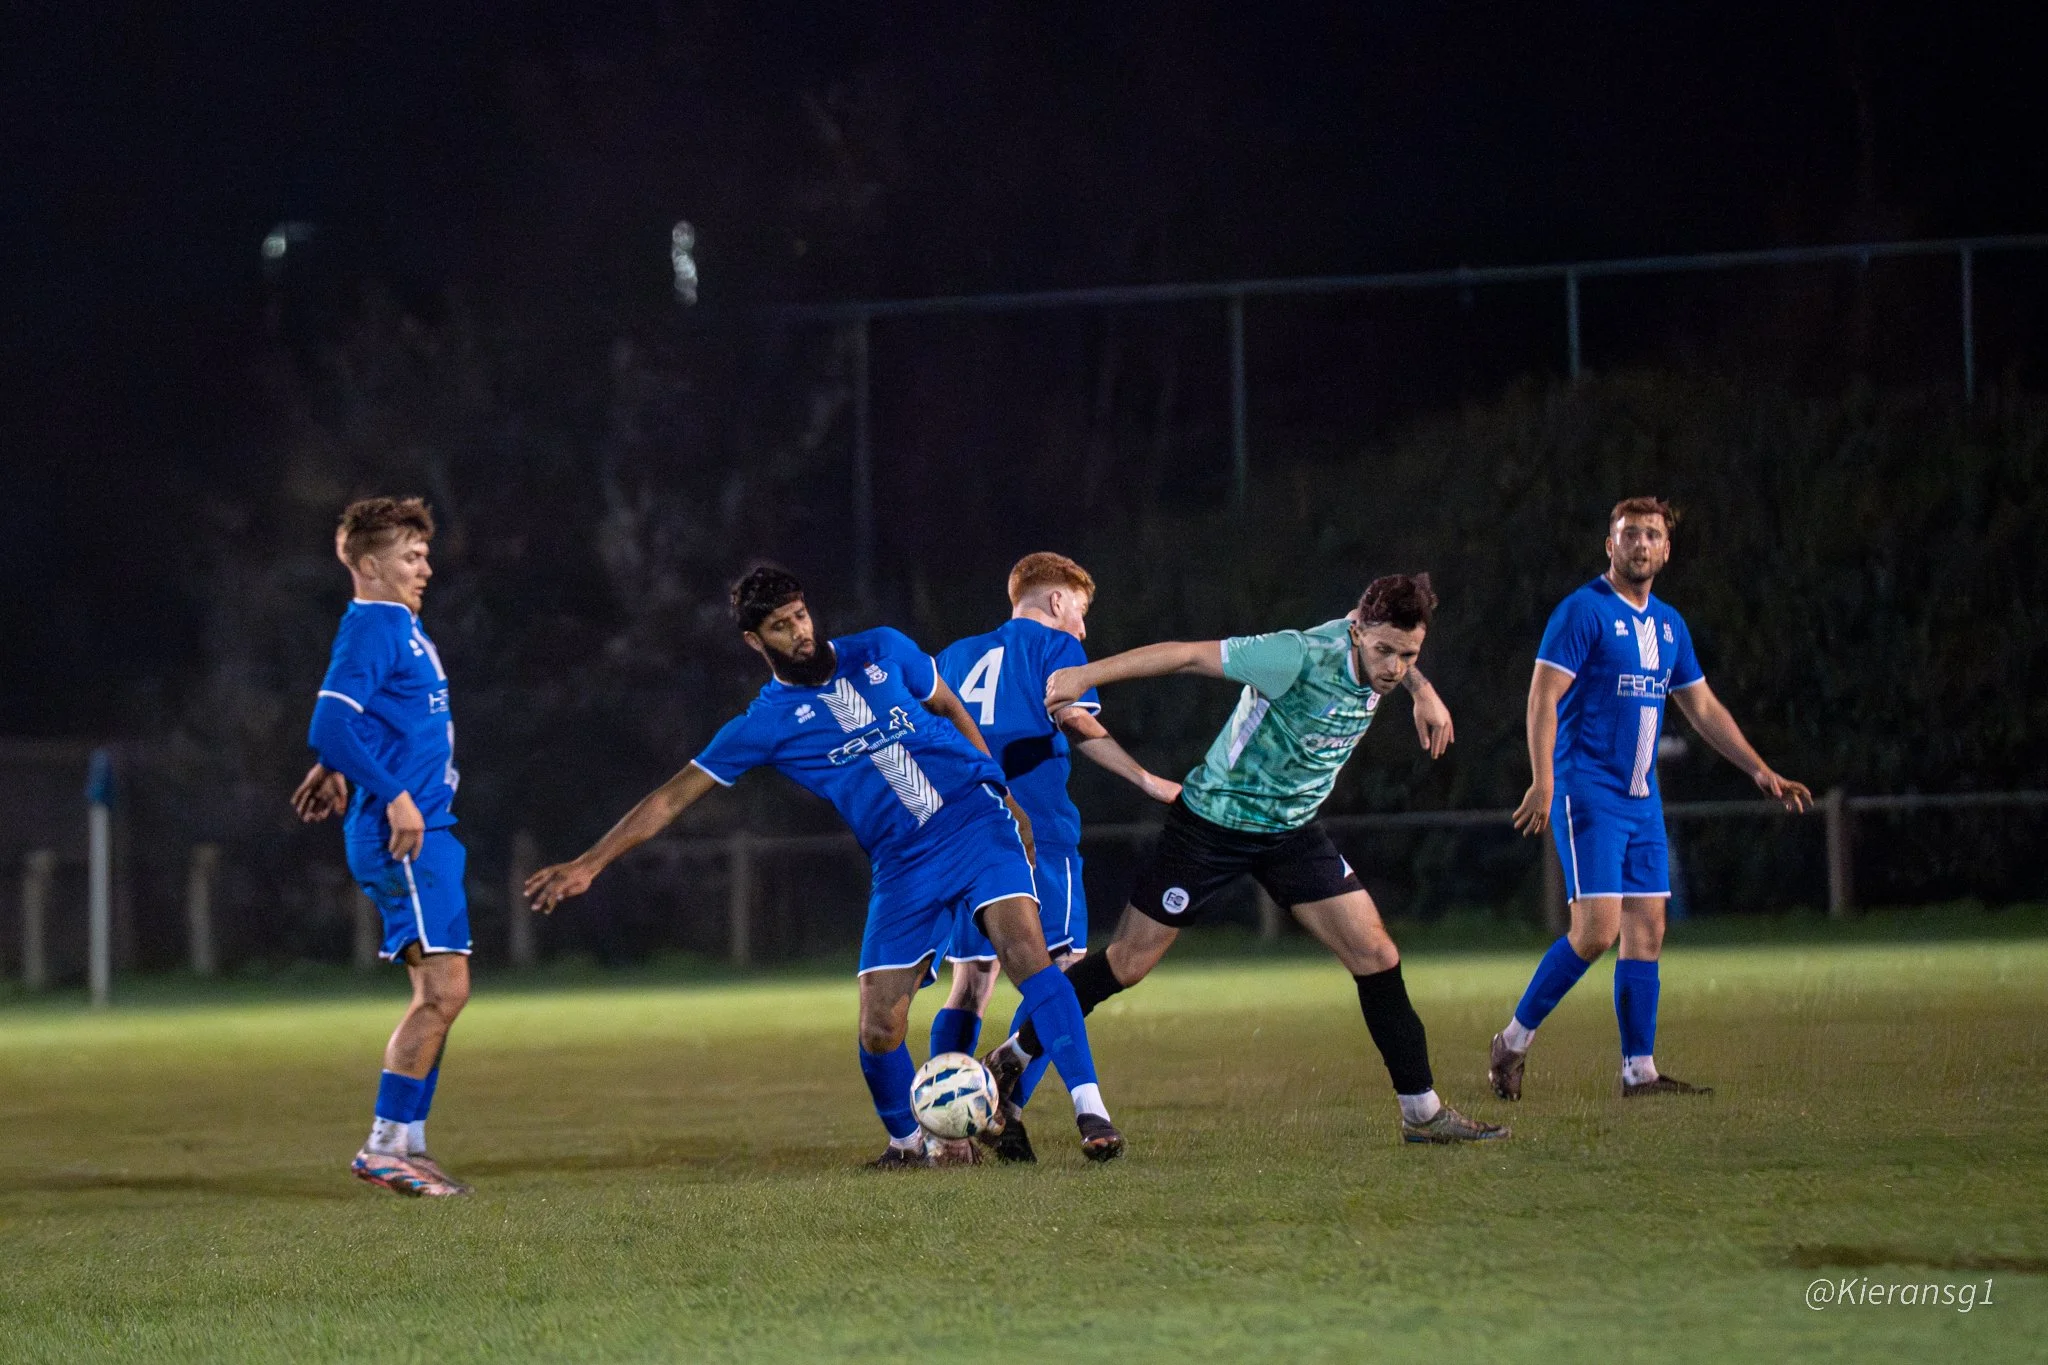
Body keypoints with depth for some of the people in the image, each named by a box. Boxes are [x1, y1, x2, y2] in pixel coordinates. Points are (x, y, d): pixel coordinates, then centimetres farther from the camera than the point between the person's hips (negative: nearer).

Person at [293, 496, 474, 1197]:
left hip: (426, 830, 10)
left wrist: (338, 767, 27)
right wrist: (395, 796, -23)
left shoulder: (401, 627, 19)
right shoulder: (372, 627, -11)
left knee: (439, 994, 10)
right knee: (442, 989, -13)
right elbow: (332, 723, -21)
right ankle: (386, 1146, -11)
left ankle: (405, 1148, 13)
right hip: (403, 835, -10)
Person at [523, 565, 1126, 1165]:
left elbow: (952, 711, 22)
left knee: (1025, 952, -24)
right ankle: (908, 1141, 21)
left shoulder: (883, 652, 6)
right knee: (879, 1032, -8)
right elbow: (673, 797, 2)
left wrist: (1003, 795, 19)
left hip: (976, 823, 0)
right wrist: (588, 863, -3)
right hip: (905, 867, 1)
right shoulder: (765, 724, 2)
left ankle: (1091, 1113, -24)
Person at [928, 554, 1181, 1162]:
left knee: (970, 985, 10)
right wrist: (1147, 780, -12)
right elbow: (1074, 721, -11)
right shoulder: (1055, 646, 5)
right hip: (1039, 833, -6)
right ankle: (1009, 1110, -19)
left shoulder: (956, 655, 23)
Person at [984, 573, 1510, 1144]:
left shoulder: (1375, 647, -9)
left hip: (1292, 832, 6)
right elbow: (1189, 654, -27)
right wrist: (1087, 675, -27)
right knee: (1126, 964, -1)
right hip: (1215, 819, -6)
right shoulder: (1300, 656, -31)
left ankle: (1422, 1112, 7)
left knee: (1377, 957, -3)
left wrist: (1423, 691, 18)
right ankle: (1011, 1060, 18)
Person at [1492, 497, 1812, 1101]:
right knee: (1596, 929, -15)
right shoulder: (1583, 611, -9)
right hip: (1588, 794, -7)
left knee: (1647, 930, 3)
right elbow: (1543, 699, -14)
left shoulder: (1669, 625, 14)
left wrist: (1761, 771, 17)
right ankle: (1513, 1041, -1)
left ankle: (1640, 1071, 6)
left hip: (1641, 797, 7)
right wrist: (1543, 782, -25)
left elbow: (1703, 708, 23)